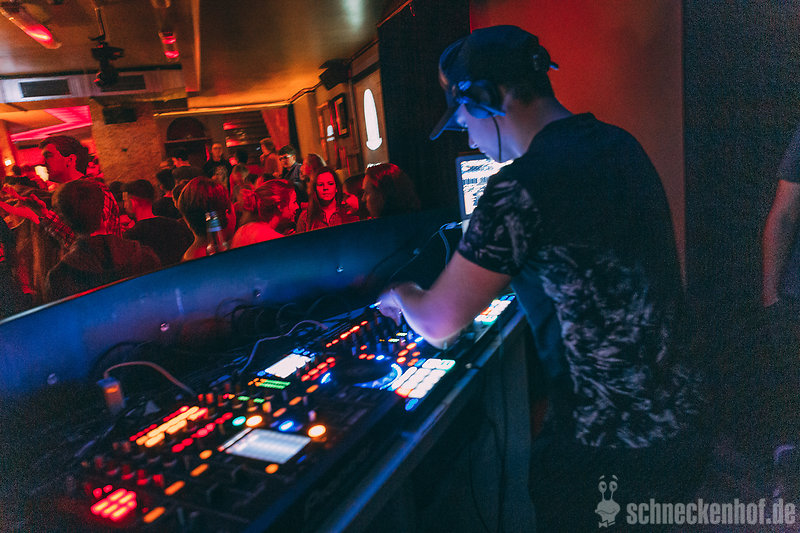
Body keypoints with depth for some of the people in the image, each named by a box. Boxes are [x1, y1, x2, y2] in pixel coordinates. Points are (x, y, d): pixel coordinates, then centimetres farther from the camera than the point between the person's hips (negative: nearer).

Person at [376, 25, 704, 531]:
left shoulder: (520, 189, -26)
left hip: (614, 439, -8)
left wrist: (401, 294, 5)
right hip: (678, 401, 8)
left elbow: (438, 325, -19)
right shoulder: (619, 143, 2)